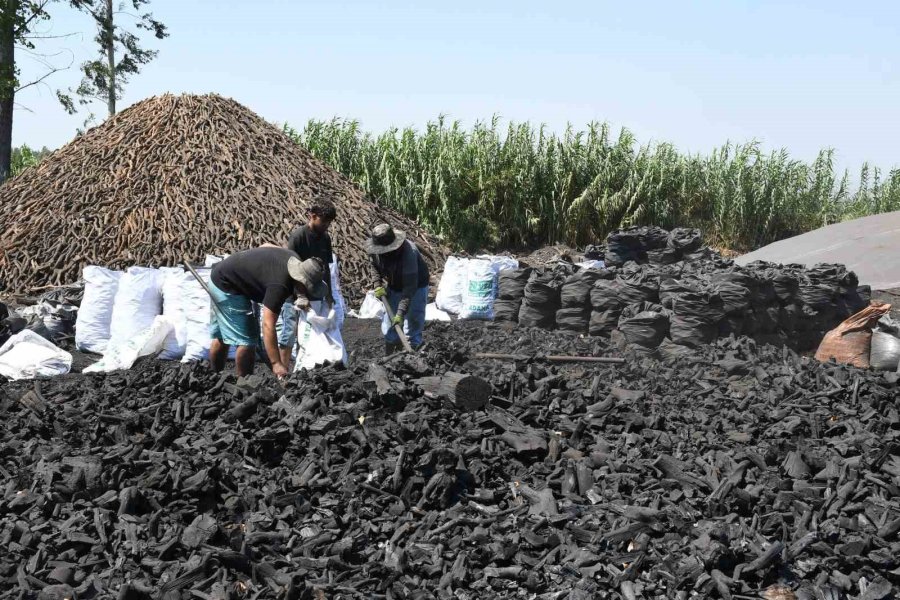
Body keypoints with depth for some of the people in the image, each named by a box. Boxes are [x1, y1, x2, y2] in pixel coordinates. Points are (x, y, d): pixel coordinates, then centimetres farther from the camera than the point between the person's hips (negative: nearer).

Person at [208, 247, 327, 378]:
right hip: (226, 285, -10)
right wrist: (277, 363, -41)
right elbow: (268, 325, -38)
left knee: (220, 336, 18)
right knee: (247, 340, -10)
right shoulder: (280, 285, -33)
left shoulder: (294, 260, -7)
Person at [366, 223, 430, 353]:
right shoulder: (377, 251, -17)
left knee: (413, 323, -9)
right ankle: (389, 356, 21)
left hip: (416, 287, -6)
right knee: (390, 325, 9)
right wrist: (377, 285, -9)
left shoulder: (408, 253, -37)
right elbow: (375, 267, 8)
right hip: (394, 287, 6)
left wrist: (401, 312, -42)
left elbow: (410, 287, -39)